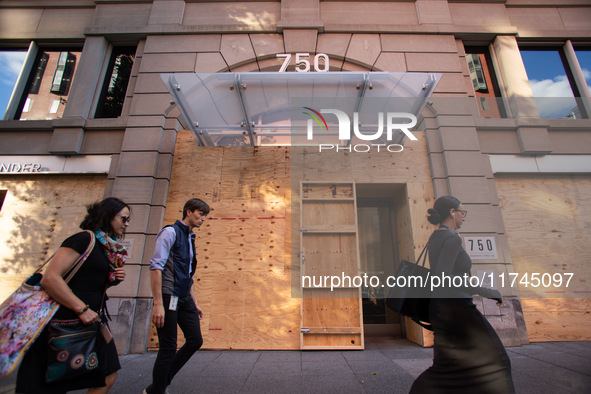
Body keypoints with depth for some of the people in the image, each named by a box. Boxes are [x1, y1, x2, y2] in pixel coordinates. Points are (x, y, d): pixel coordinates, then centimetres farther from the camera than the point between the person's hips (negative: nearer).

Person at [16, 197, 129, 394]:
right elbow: (50, 278, -22)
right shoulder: (84, 239, -14)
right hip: (67, 321, -8)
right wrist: (82, 309, -22)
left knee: (107, 377, 11)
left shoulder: (111, 249, 11)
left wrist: (114, 279, 0)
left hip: (93, 320, 8)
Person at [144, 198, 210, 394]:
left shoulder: (190, 238, 17)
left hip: (184, 298, 9)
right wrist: (158, 303, -21)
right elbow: (156, 267, -16)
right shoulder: (171, 232, -8)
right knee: (168, 348, 1)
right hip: (168, 296, -8)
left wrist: (195, 303, 21)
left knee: (195, 340, 9)